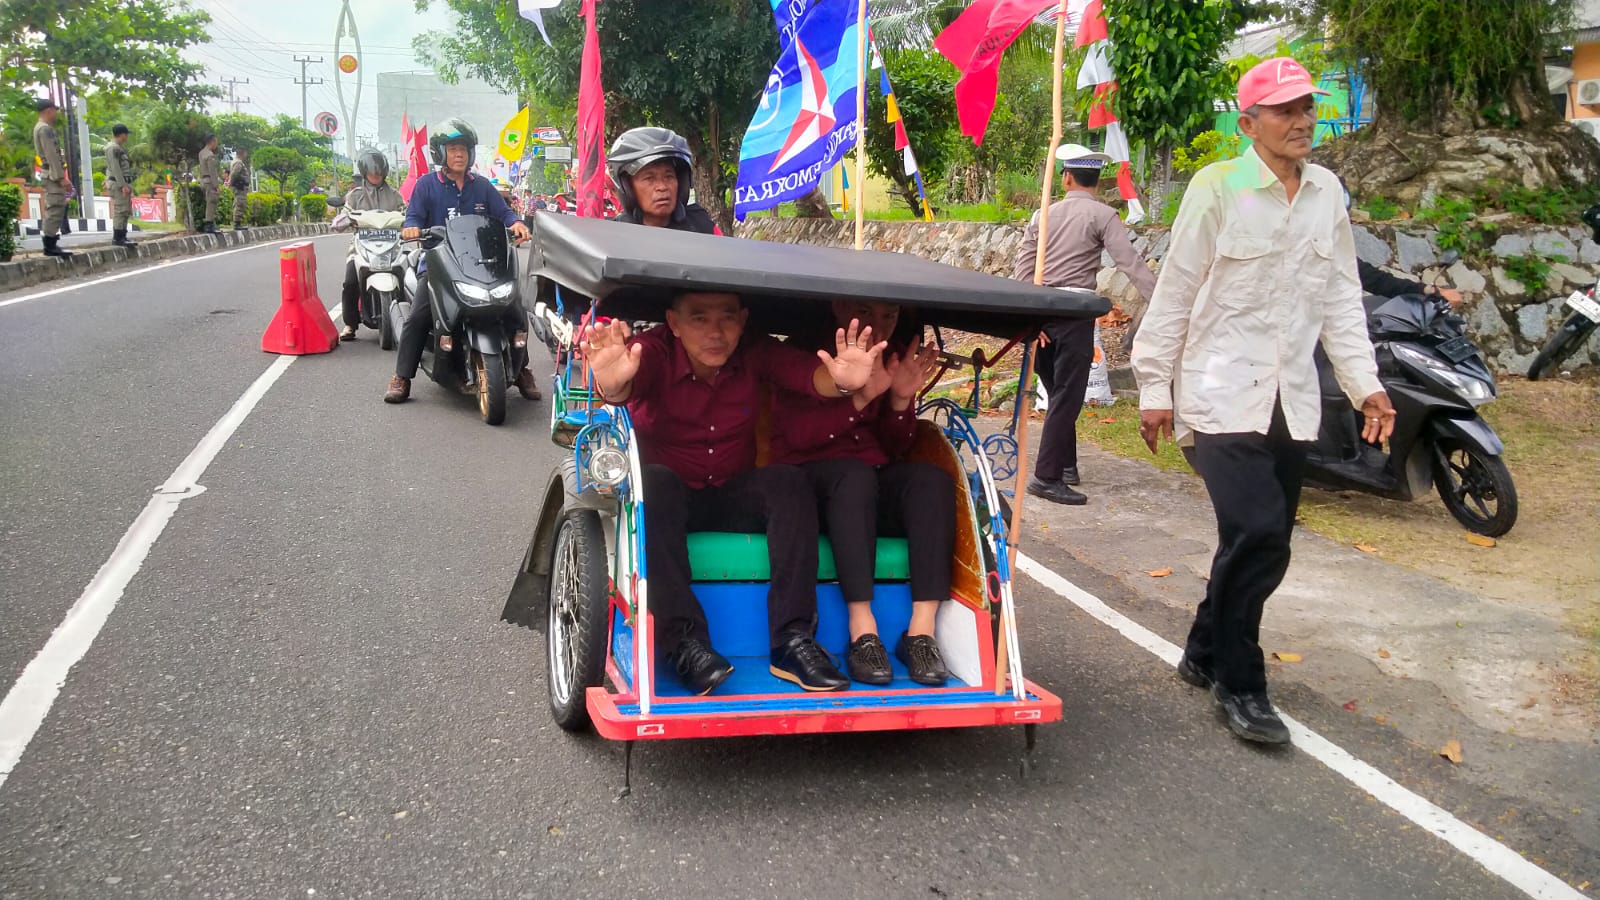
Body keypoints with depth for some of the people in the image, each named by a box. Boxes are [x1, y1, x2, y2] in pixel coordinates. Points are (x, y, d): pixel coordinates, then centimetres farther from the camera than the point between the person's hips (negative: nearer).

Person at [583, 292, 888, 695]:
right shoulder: (653, 351, -17)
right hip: (666, 498, -2)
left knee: (789, 481, -25)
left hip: (733, 499, 3)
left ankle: (793, 639, -28)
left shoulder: (754, 355, -9)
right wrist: (614, 385, -65)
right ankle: (684, 641, -37)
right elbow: (624, 386, -39)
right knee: (653, 481, -35)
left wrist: (840, 380, -51)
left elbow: (809, 373, -26)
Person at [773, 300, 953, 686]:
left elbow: (897, 449, 7)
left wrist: (901, 398, -12)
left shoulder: (895, 358, 10)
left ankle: (922, 631, -34)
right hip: (810, 482, -4)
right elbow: (798, 434, -15)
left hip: (877, 491, 4)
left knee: (932, 477, -26)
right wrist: (861, 398, -25)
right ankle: (863, 634, -41)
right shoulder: (803, 352, -3)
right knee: (856, 473, -36)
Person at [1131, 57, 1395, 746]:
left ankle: (1205, 655, 29)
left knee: (1263, 543, 9)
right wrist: (1154, 386, -4)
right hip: (1222, 394, -6)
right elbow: (1175, 293, -4)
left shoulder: (1327, 193, 8)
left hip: (1292, 399, 6)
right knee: (1258, 535, -16)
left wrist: (1363, 381, 5)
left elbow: (1340, 296, 13)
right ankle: (1239, 683, 2)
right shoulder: (1217, 187, -7)